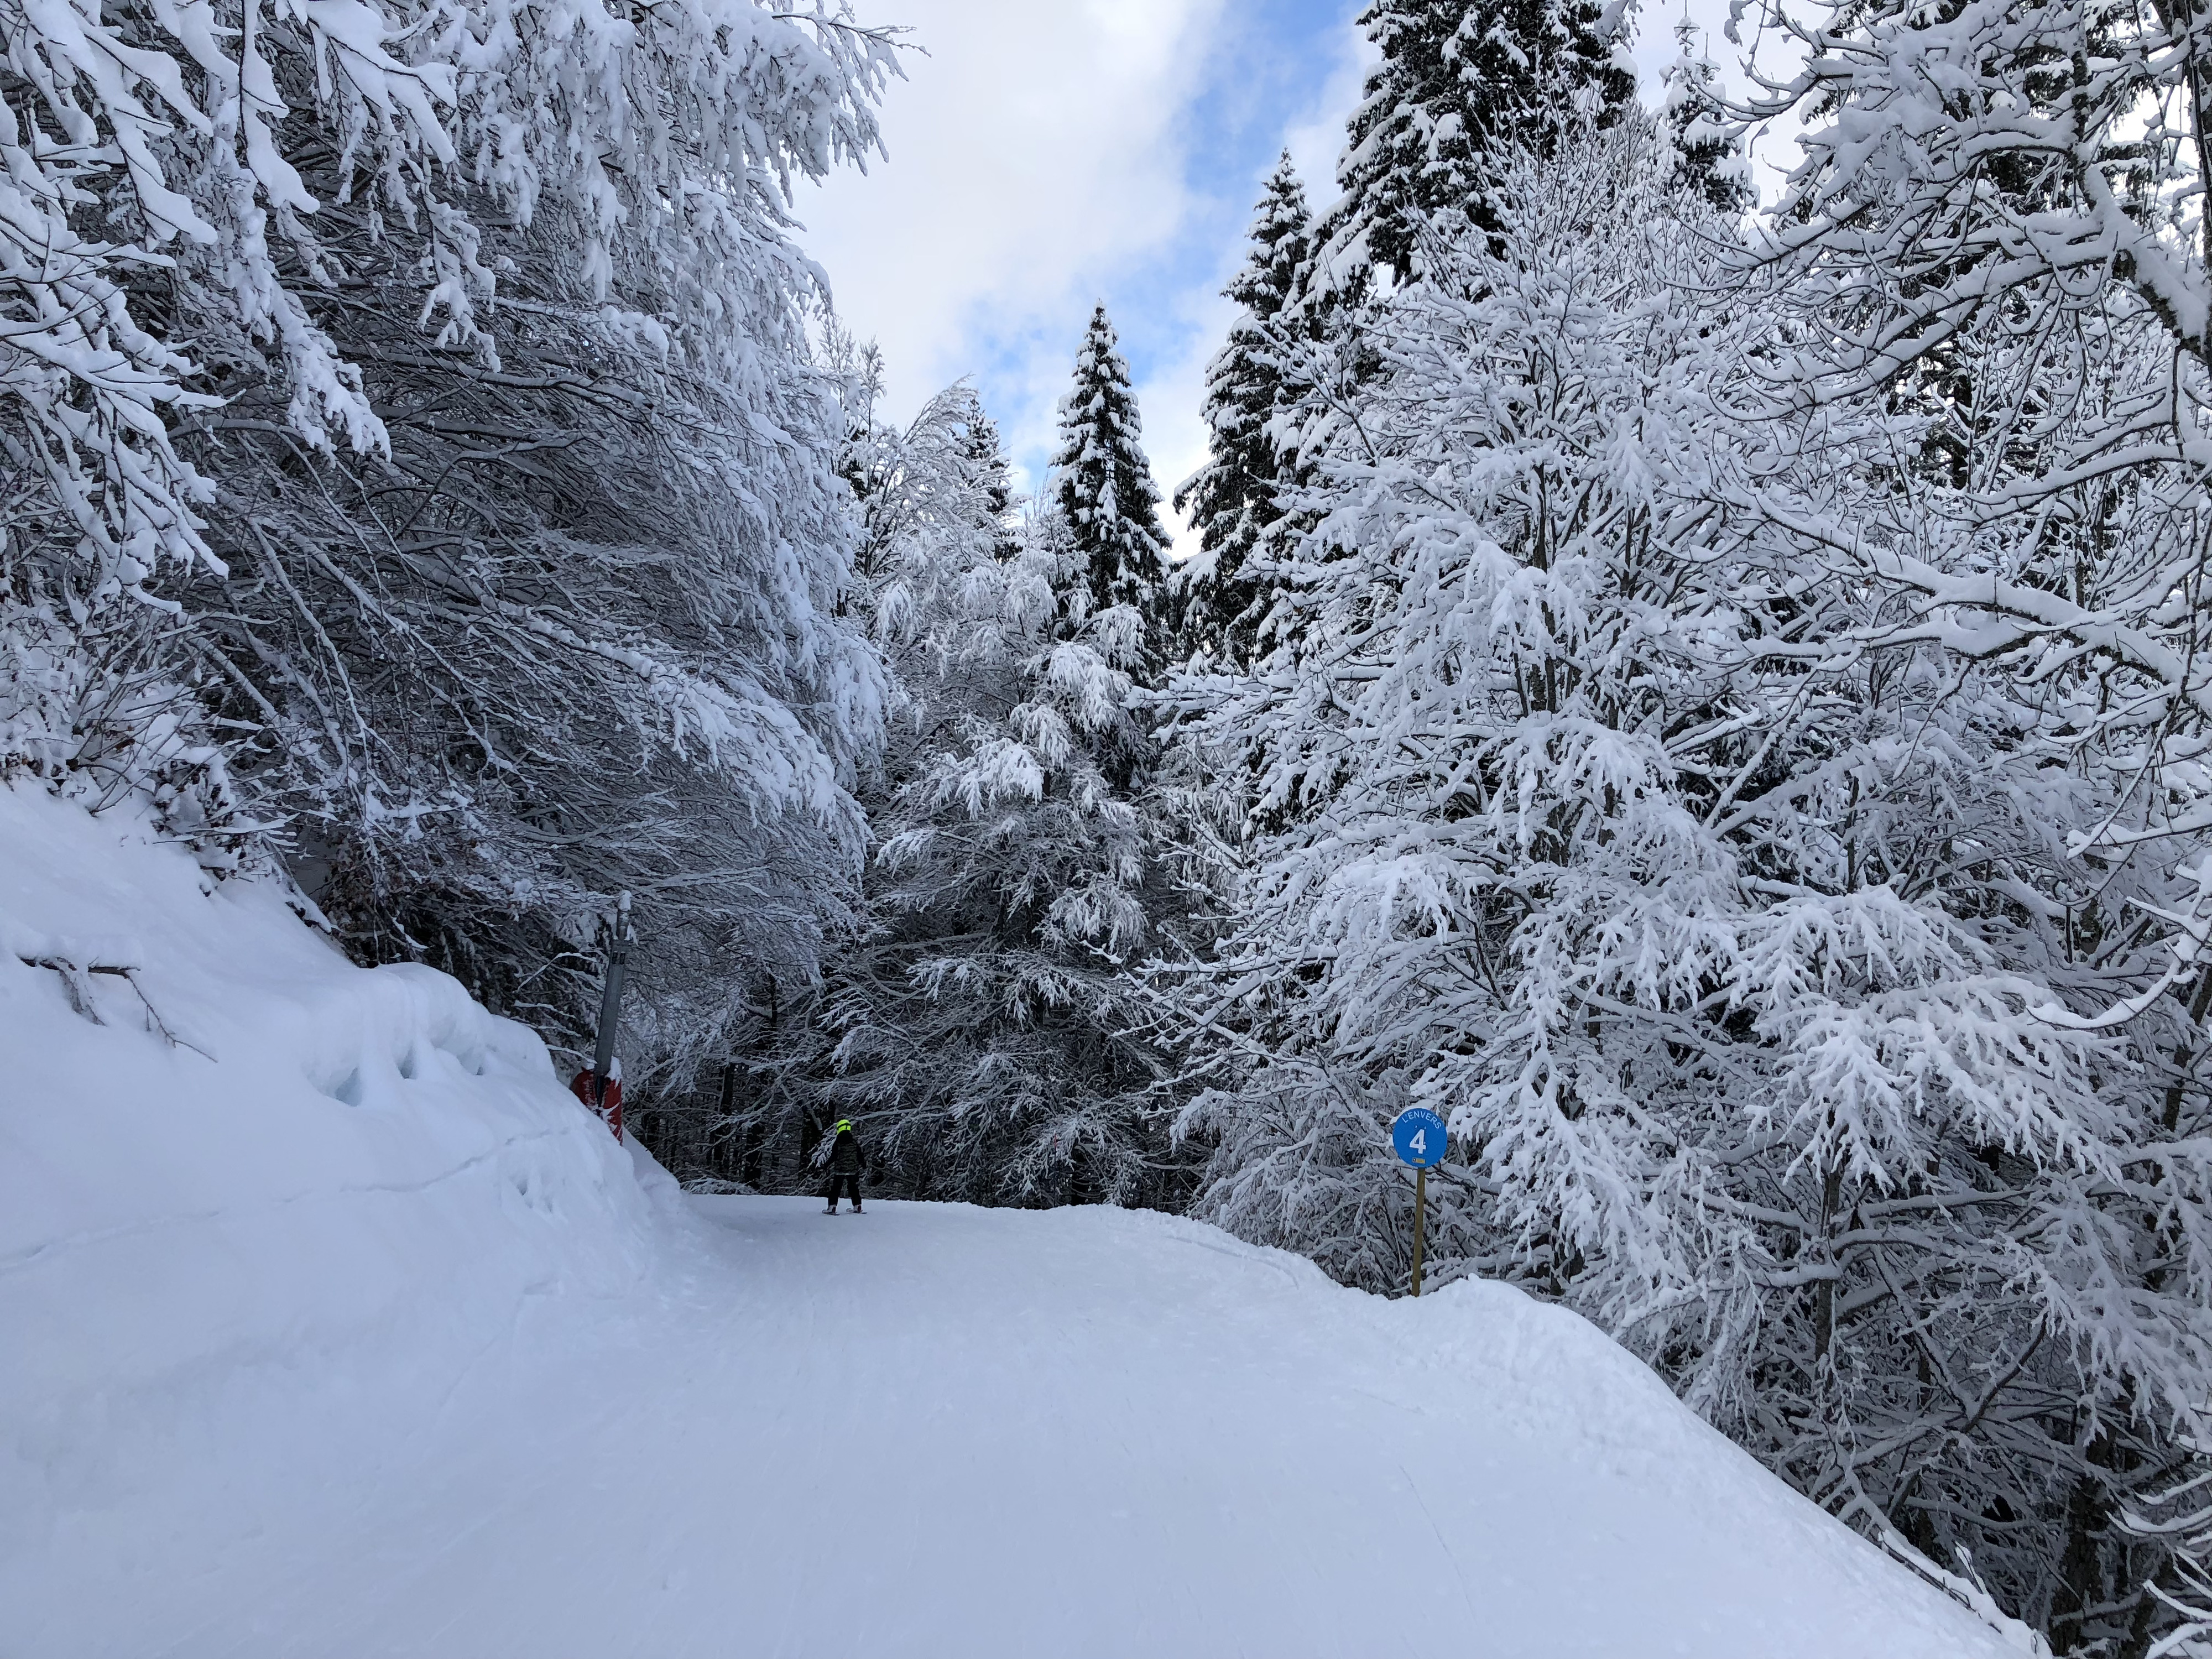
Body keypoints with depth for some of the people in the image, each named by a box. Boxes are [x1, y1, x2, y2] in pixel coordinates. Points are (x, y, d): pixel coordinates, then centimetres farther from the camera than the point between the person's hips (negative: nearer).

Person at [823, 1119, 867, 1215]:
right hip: (853, 1170, 3)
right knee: (854, 1189, 14)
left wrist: (827, 1166, 4)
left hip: (840, 1170, -3)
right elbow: (861, 1155, 4)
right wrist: (864, 1166, 14)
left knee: (835, 1189, 5)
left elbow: (833, 1157, -8)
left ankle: (832, 1208, 0)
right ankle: (857, 1207, 14)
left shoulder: (837, 1142, -10)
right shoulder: (856, 1141, -1)